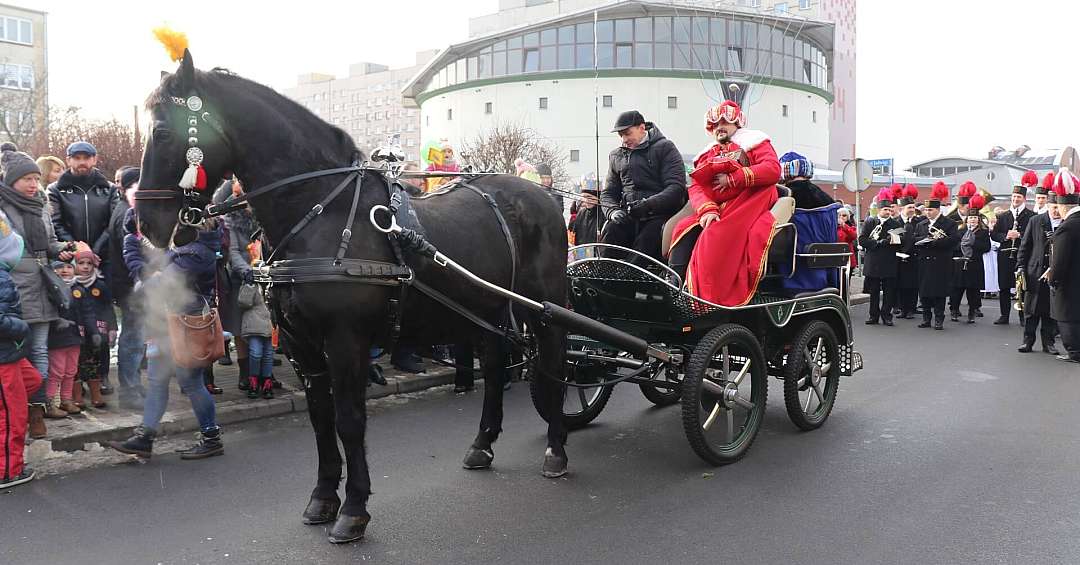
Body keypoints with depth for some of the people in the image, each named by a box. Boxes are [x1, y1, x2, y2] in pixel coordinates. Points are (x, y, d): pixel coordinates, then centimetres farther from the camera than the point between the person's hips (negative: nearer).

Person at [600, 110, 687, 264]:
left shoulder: (665, 148, 6)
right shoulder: (616, 156, 23)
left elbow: (677, 188, -6)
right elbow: (608, 192, 23)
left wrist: (649, 205, -20)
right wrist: (613, 211, -1)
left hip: (659, 214, -4)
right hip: (626, 216, 4)